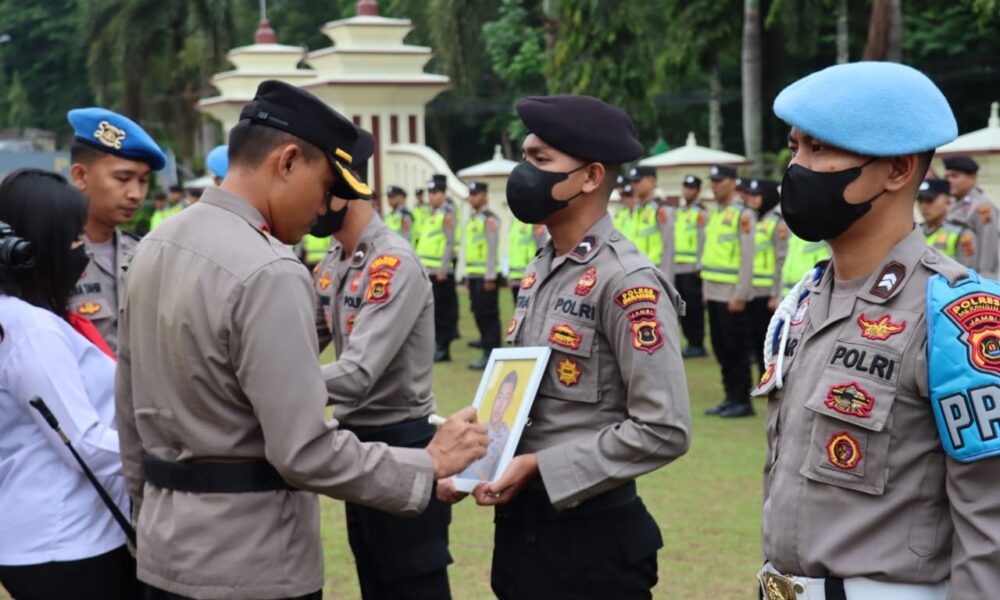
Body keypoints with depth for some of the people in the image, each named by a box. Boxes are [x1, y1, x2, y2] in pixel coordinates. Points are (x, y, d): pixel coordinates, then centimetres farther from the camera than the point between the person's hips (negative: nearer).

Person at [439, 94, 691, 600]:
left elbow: (664, 430, -22)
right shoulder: (539, 272, 9)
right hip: (520, 527, 8)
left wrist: (540, 466, -20)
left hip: (590, 539, -8)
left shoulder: (627, 282, -16)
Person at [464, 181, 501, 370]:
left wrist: (490, 277, -19)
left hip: (485, 275, -9)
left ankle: (490, 354, -5)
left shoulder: (490, 219, -11)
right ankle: (487, 340, 37)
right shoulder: (472, 218, 16)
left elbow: (493, 249, -16)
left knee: (488, 313, -6)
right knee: (478, 312, 18)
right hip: (473, 274, 9)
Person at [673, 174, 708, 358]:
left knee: (694, 308, -6)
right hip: (678, 268, 8)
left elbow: (703, 240, -13)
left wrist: (699, 266, -18)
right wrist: (671, 263, 17)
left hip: (692, 269, -8)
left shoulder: (700, 212, -7)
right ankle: (691, 341, 16)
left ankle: (697, 345, -1)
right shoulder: (680, 212, 19)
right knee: (683, 308, 9)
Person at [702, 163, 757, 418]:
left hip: (732, 295, -8)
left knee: (736, 349, -3)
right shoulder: (715, 214, 15)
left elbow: (748, 258, -15)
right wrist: (706, 289, 15)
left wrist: (740, 295, -18)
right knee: (721, 348, 11)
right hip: (714, 292, 8)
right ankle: (731, 397, 18)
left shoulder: (743, 215, -11)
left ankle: (743, 401, 3)